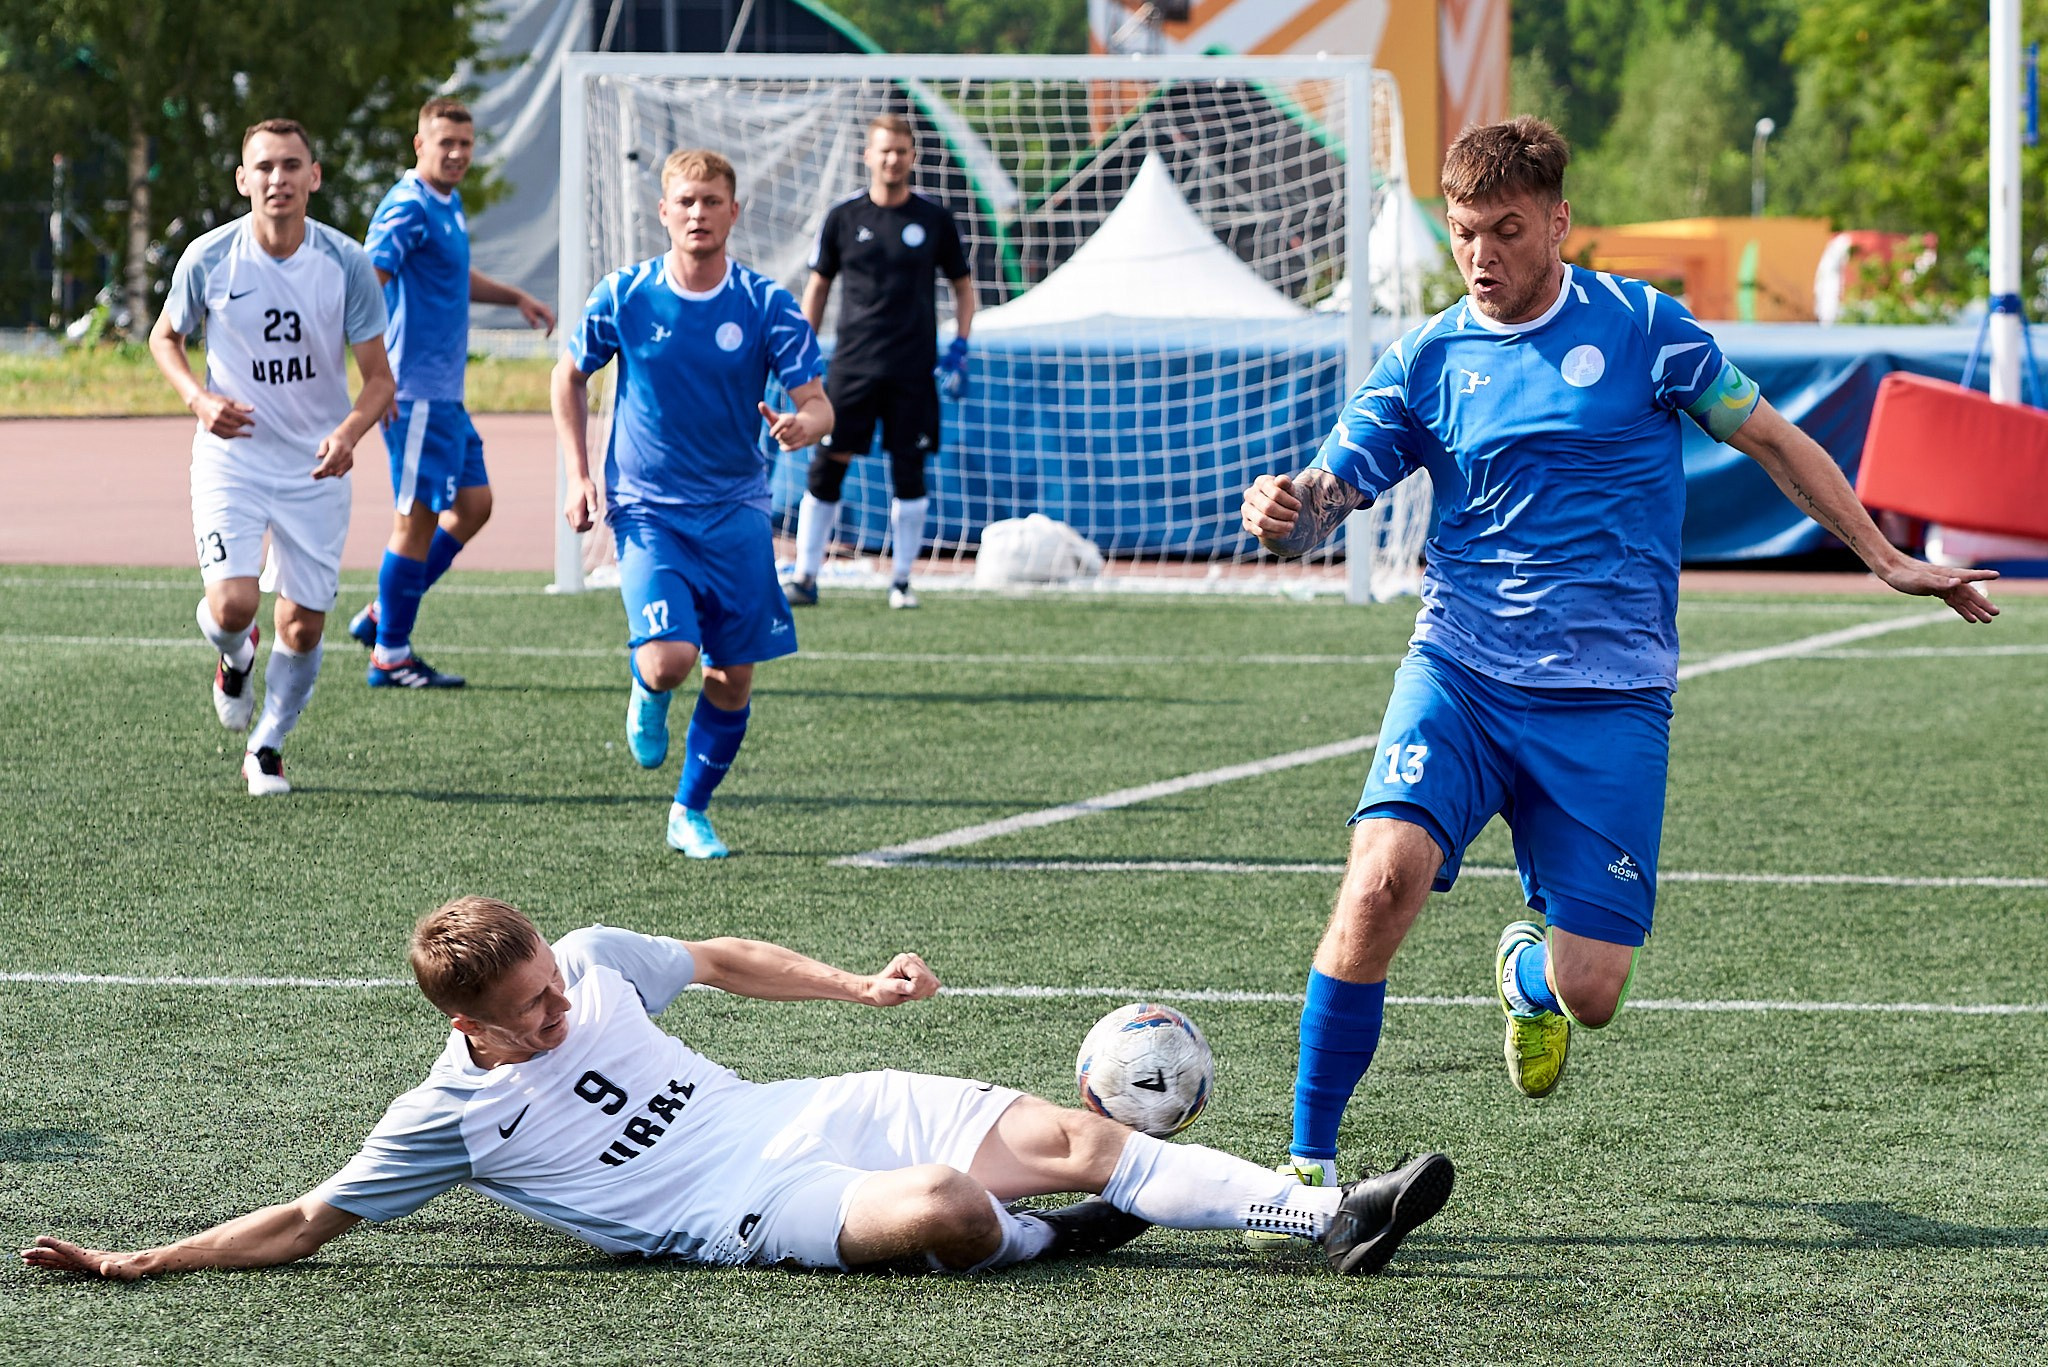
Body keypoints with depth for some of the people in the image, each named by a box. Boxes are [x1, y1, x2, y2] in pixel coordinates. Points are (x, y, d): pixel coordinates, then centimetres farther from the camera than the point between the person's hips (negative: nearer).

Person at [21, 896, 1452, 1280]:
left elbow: (723, 957, 21)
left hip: (819, 1112, 5)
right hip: (745, 1211, -5)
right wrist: (138, 1264, -11)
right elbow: (303, 1223, -2)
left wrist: (859, 985, 14)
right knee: (946, 1211, -33)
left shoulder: (594, 960, 6)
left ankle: (1325, 1212, -6)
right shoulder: (448, 1119, -5)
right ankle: (1041, 1241, 1)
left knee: (1076, 1140, -8)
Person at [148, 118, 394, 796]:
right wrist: (199, 398, -11)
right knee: (233, 605, -19)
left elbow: (378, 378, -5)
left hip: (317, 467, 1)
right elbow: (165, 337, 9)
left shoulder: (345, 263, -10)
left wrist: (349, 432, -26)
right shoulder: (208, 258, -10)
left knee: (302, 627, 2)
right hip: (232, 456, -1)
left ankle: (267, 749, 28)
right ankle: (235, 657, 20)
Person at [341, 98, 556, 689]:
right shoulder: (408, 208, -14)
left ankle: (382, 615, 18)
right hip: (416, 391, -10)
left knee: (473, 503, 12)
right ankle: (390, 656, 1)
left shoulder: (449, 203, 16)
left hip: (445, 394, 10)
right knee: (417, 518, -6)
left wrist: (516, 298, 29)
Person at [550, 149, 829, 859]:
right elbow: (569, 378, 10)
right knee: (669, 659, -20)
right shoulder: (624, 296, -5)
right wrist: (579, 475, 2)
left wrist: (803, 424, -32)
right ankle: (648, 695, 18)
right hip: (647, 509, -2)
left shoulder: (766, 305, -6)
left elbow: (817, 403, -7)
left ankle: (691, 811, 24)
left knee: (733, 679, 3)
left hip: (736, 511, 2)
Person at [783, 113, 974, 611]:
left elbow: (963, 286, 12)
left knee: (909, 472, 1)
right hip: (852, 363, 0)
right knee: (827, 466, -4)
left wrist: (959, 350, 1)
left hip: (913, 369, 0)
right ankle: (804, 576, 4)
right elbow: (818, 285, 11)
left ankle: (902, 580, 12)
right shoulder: (843, 218, 3)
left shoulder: (934, 220, 3)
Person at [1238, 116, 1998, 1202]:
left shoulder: (1642, 328, 1)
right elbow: (1328, 493, -2)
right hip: (1459, 674, 1)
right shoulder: (1425, 361, 5)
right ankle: (1307, 1163, -18)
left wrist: (1887, 560, 10)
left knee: (1589, 991, -5)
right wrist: (1283, 513, -26)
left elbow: (1771, 440, 10)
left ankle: (1529, 972, 37)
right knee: (1384, 874, -28)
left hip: (1610, 700, -1)